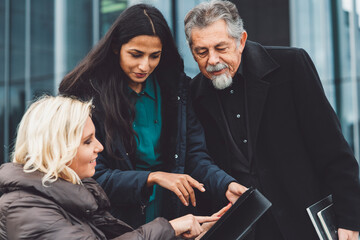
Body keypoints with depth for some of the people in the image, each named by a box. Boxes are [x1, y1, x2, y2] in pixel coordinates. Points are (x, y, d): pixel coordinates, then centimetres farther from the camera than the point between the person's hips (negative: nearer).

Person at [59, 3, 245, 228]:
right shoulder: (89, 95, -7)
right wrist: (152, 178, -19)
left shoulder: (177, 88, 4)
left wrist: (227, 185, -16)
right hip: (119, 223, -3)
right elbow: (94, 175, -7)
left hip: (174, 218, 4)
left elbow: (196, 157, 2)